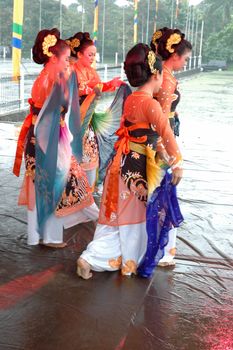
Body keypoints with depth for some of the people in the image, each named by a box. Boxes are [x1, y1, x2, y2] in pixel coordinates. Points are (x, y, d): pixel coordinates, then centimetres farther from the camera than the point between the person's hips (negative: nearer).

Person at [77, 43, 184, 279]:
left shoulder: (130, 99, 9)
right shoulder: (149, 103, -16)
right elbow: (167, 134, -25)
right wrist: (177, 164, -22)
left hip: (123, 164, 8)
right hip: (136, 169, -8)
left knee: (118, 215, 15)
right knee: (133, 217, 8)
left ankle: (90, 258, 14)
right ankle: (129, 263, 25)